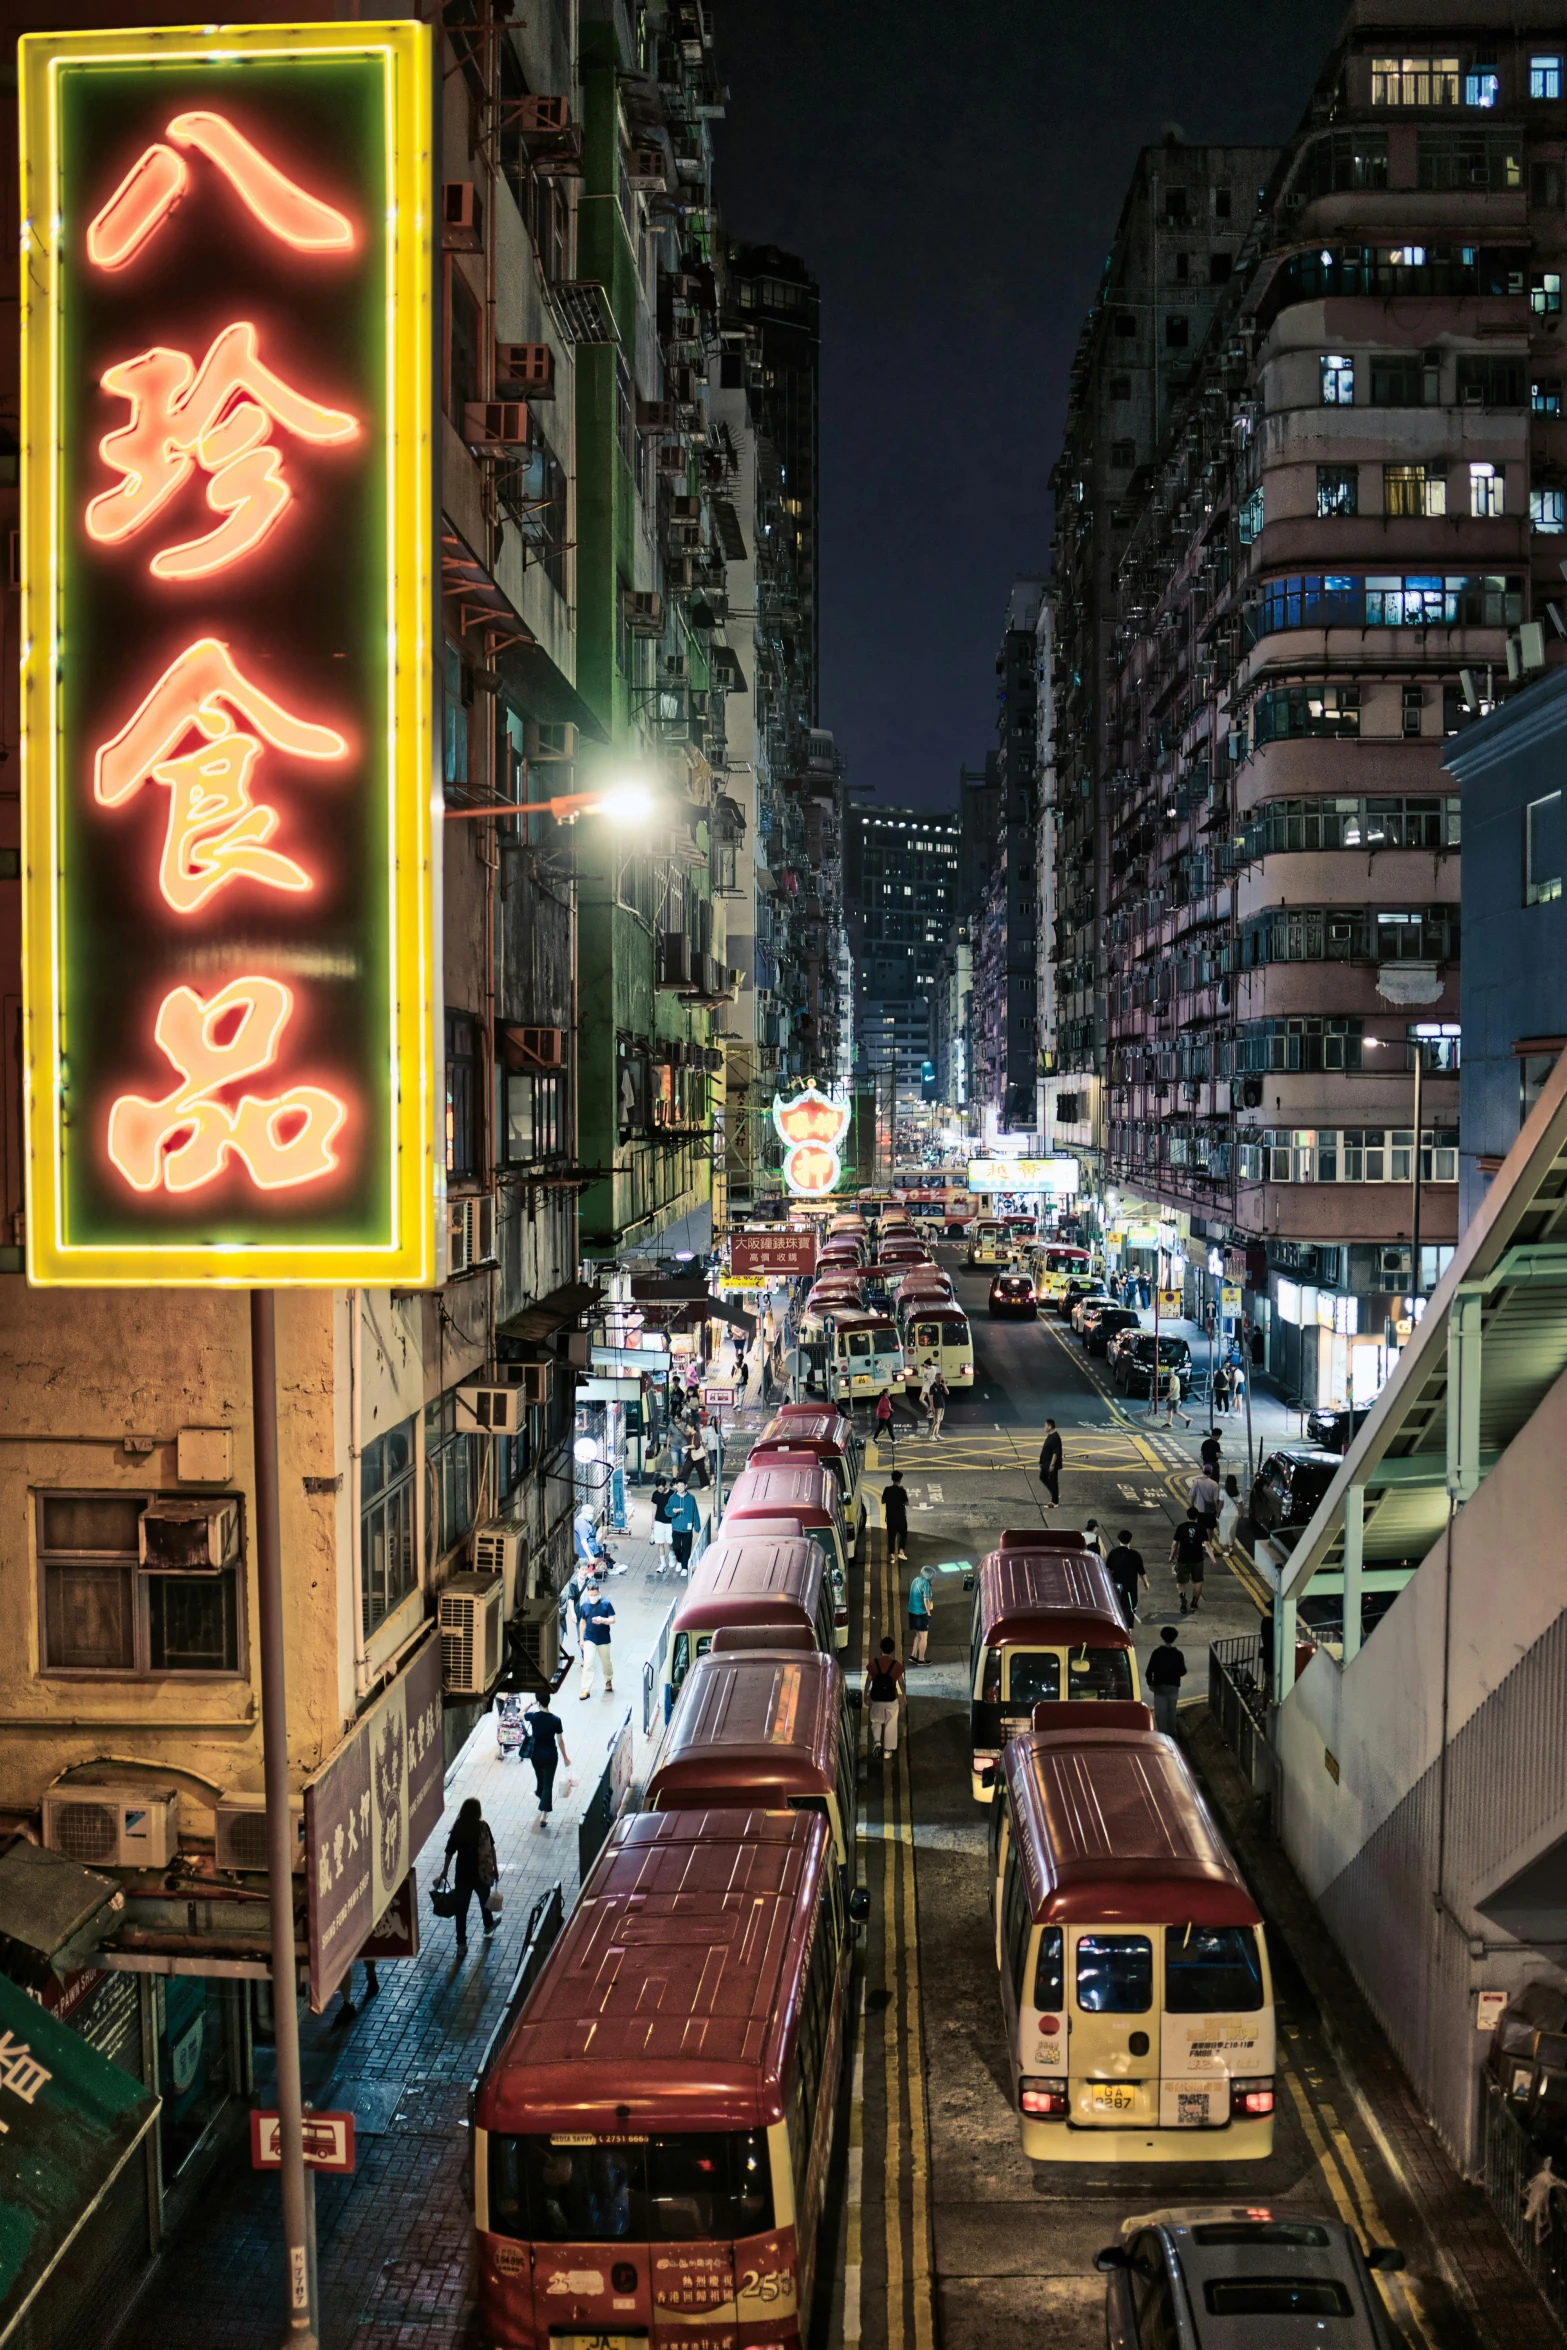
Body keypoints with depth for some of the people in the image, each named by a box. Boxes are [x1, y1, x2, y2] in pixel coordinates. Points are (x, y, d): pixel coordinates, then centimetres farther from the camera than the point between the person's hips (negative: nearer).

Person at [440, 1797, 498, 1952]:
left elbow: (450, 1852, -5)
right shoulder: (483, 1826, -15)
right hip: (481, 1872, 0)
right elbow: (491, 1848, -9)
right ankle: (488, 1925, 50)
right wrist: (495, 1867, 3)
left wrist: (445, 1871, 9)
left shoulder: (458, 1828, -12)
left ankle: (461, 1942, 8)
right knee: (485, 1898, 27)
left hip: (463, 1873, 0)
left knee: (461, 1906, 8)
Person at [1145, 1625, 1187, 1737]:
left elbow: (1149, 1670, -9)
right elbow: (1182, 1672, -3)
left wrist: (1150, 1683, 5)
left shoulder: (1157, 1652, -10)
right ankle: (1171, 1733, 23)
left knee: (1160, 1711, 1)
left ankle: (1163, 1733, -6)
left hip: (1159, 1686, -2)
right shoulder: (1178, 1654, -7)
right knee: (1171, 1711, 16)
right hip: (1173, 1686, 2)